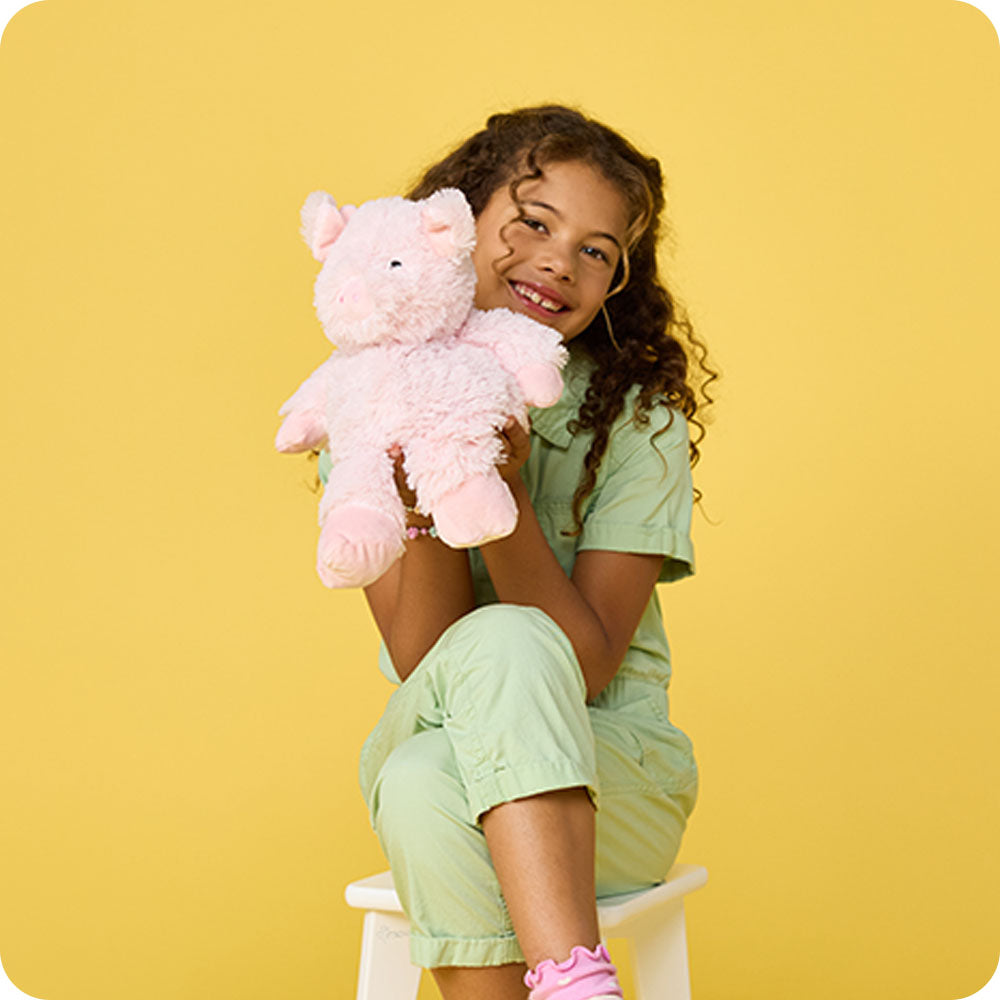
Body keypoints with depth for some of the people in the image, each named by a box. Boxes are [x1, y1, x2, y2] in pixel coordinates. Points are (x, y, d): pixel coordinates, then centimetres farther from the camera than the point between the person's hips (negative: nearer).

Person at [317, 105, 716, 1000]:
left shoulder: (638, 420, -6)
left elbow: (587, 669, -14)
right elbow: (424, 664, -9)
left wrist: (505, 495, -26)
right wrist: (426, 506, -26)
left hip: (615, 773, -1)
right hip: (426, 749, 1)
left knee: (511, 648, -32)